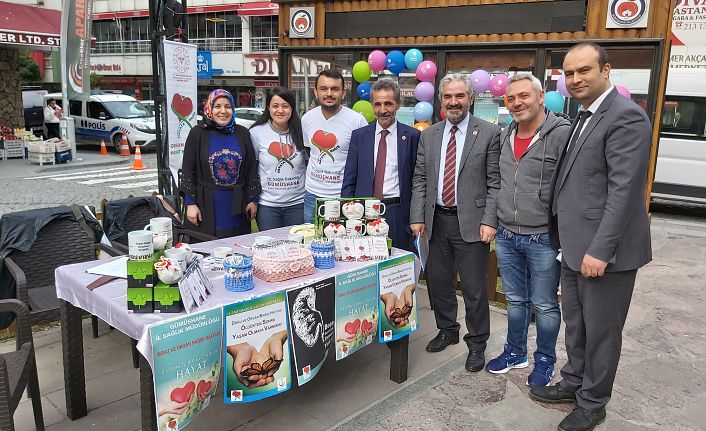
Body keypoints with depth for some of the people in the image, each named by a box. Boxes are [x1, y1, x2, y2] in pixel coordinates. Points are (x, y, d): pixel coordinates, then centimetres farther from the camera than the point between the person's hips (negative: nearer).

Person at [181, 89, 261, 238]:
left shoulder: (242, 133, 7)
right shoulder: (198, 133, 0)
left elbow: (252, 169, 9)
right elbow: (188, 171, 0)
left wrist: (252, 200, 5)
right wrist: (191, 203, -6)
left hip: (237, 206, 2)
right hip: (207, 206, -2)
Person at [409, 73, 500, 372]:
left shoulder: (490, 133, -3)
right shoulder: (429, 135, 9)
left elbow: (495, 182, -5)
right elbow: (419, 180, 9)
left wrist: (490, 221, -12)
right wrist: (417, 217, 1)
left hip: (471, 222, -4)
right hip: (437, 221, 4)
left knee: (474, 288, 3)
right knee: (438, 281, 14)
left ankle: (477, 344, 22)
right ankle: (447, 330, 36)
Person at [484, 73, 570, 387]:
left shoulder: (562, 134, -12)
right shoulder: (505, 136, 9)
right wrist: (494, 221, 15)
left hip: (544, 239, -6)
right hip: (506, 236, 6)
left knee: (545, 305, 9)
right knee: (515, 300, 19)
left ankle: (545, 360, 28)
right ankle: (515, 352, 36)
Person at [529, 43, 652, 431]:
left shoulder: (626, 116, -15)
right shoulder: (584, 116, 13)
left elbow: (624, 190, -21)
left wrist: (600, 250, -22)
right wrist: (561, 235, 13)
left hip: (603, 250, -8)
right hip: (575, 246, 9)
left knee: (601, 330, 8)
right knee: (575, 323, 21)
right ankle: (574, 383, 39)